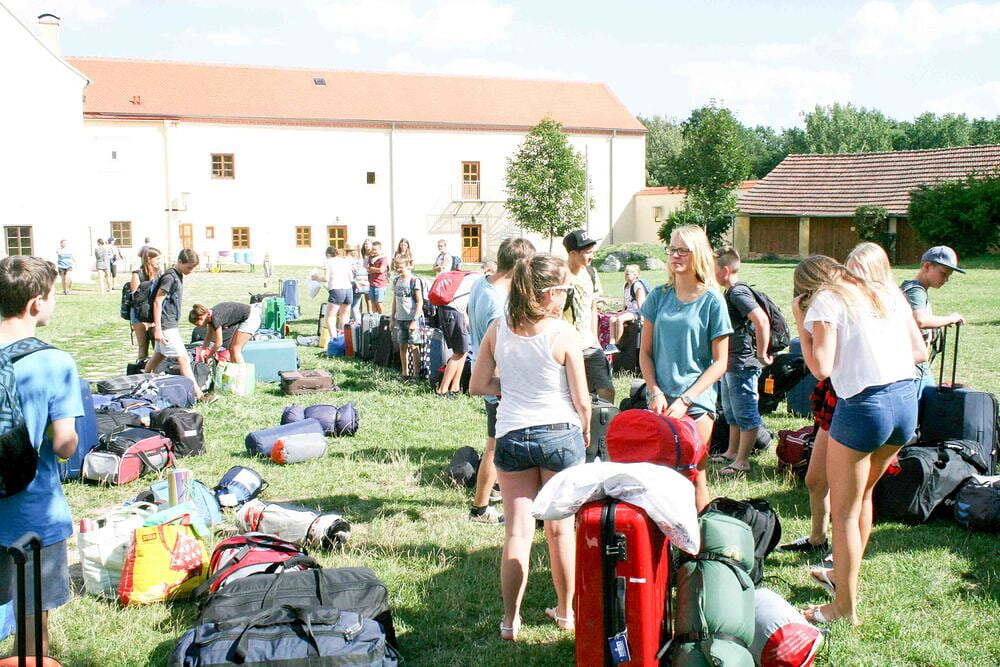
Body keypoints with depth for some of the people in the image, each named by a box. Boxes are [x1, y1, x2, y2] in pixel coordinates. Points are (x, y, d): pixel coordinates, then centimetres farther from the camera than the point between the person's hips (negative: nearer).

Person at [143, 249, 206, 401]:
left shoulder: (178, 276, 12)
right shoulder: (170, 277, -17)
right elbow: (157, 302, -18)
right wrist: (157, 329, -20)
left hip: (171, 325, 10)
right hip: (167, 326, -10)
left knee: (158, 356, 18)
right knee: (183, 359, -11)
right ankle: (198, 395, -12)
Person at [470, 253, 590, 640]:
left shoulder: (498, 329, -2)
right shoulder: (563, 333, -12)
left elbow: (477, 386, 2)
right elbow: (581, 400, -9)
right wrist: (585, 434, 9)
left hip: (511, 435, 2)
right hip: (560, 434, -2)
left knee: (517, 529, 8)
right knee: (560, 528, 14)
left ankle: (510, 620, 10)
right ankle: (565, 611, 28)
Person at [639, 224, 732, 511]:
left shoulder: (712, 300, -3)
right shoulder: (659, 296, 6)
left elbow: (720, 362, -4)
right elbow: (645, 352, 8)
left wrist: (685, 400, -12)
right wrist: (656, 393, -6)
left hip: (696, 401, -3)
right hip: (660, 400, 3)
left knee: (694, 476, 3)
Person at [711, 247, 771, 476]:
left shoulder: (738, 292, -19)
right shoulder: (731, 292, 12)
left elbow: (762, 319, -31)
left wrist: (762, 354, -25)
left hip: (742, 365, -11)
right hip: (730, 364, 11)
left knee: (745, 414, -1)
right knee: (731, 412, 20)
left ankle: (742, 461, 6)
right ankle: (731, 453, 32)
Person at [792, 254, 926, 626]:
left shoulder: (825, 301, -4)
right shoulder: (888, 295, 14)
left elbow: (820, 368, -13)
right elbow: (920, 352, 15)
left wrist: (800, 323, -3)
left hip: (864, 406, -7)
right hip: (906, 399, 7)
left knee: (844, 511, 6)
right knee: (862, 494, 26)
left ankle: (845, 607, 14)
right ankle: (844, 574, 42)